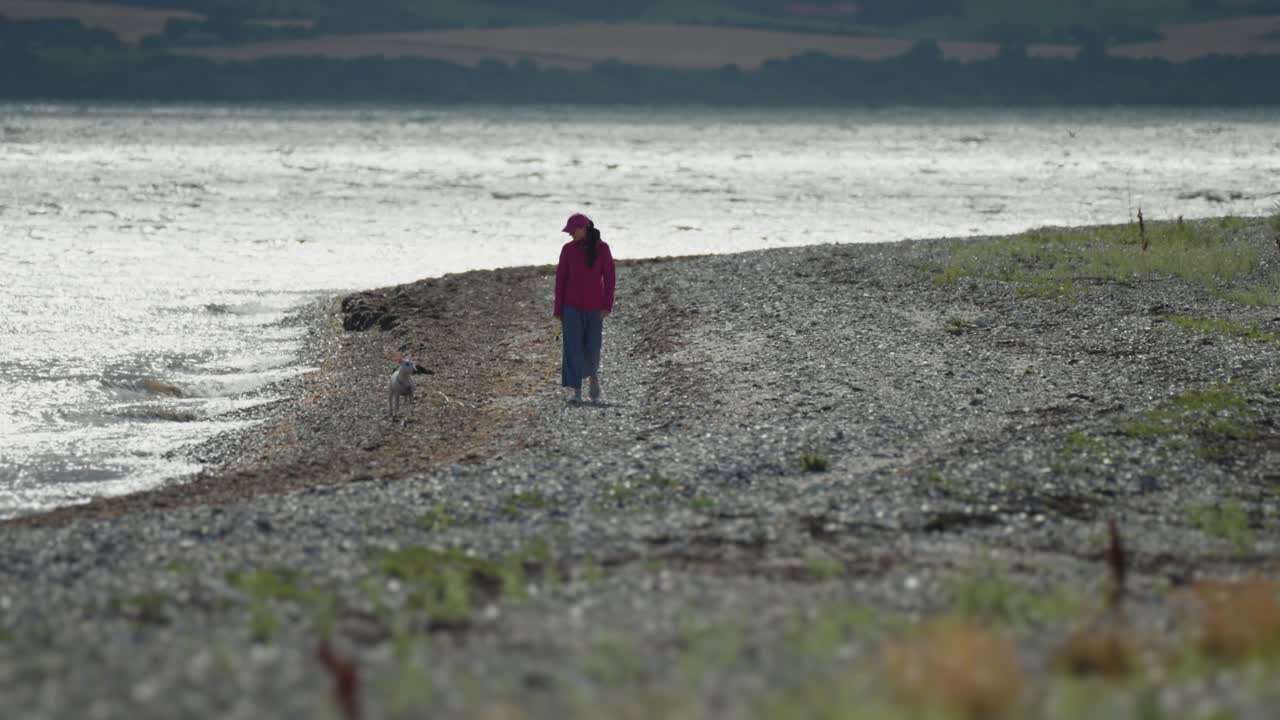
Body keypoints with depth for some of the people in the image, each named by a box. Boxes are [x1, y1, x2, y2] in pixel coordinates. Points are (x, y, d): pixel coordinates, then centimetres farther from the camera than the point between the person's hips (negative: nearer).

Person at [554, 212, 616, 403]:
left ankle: (593, 374, 34)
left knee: (592, 348, 2)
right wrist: (558, 309, 2)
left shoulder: (602, 248, -4)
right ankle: (577, 391, -6)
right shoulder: (568, 249, 0)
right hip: (572, 306, 1)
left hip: (594, 307, -1)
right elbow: (561, 279, 3)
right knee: (573, 348, -7)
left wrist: (607, 305, -10)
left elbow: (609, 277, -2)